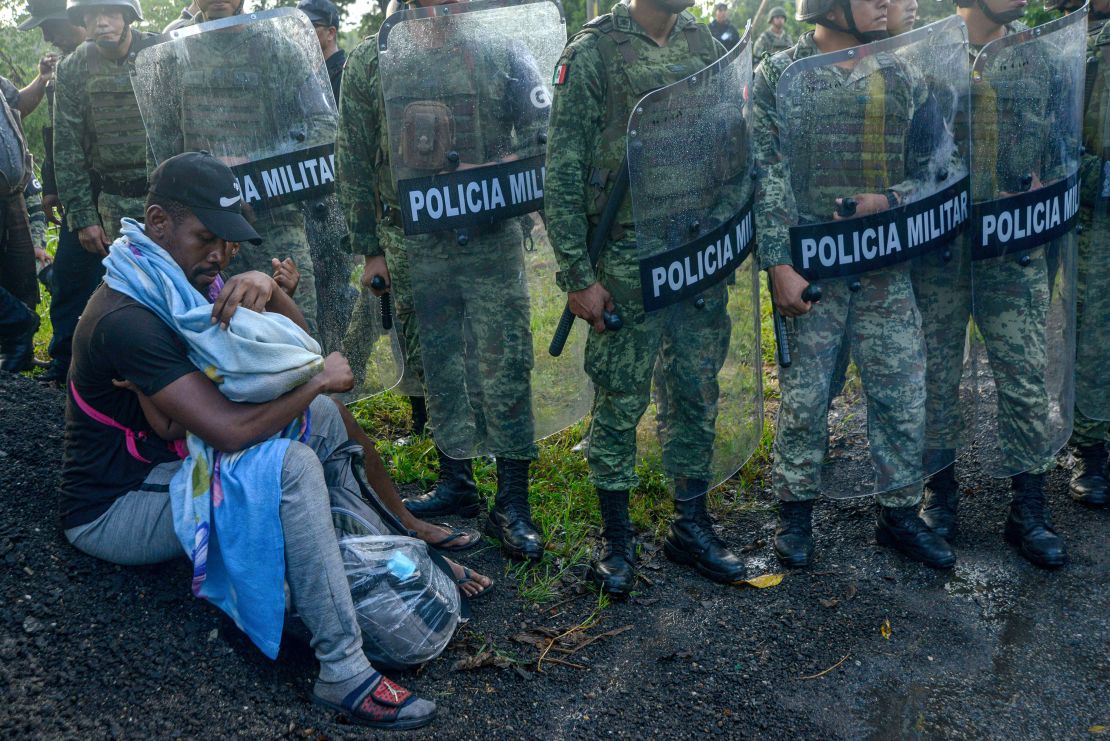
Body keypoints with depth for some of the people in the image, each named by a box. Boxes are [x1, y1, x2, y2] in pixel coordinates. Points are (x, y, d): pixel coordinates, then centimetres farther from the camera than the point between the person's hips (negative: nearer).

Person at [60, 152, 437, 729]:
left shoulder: (188, 281, 3)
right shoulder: (127, 318, -27)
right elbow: (230, 430, -35)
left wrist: (265, 288, -19)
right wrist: (320, 377, -21)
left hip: (170, 464, 10)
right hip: (112, 510, -10)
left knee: (321, 414, 3)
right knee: (293, 466, -29)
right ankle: (343, 672, -25)